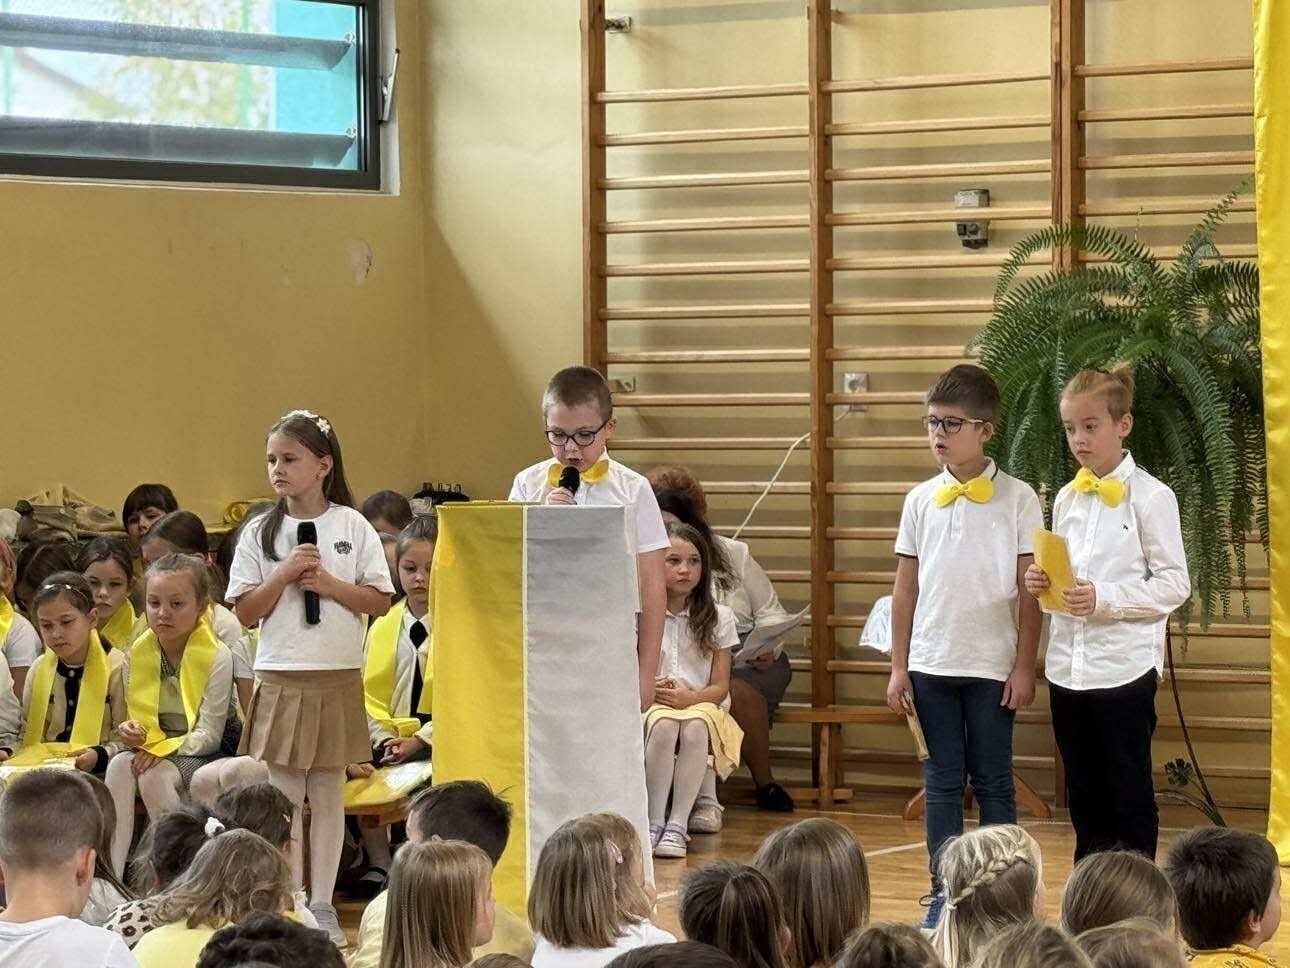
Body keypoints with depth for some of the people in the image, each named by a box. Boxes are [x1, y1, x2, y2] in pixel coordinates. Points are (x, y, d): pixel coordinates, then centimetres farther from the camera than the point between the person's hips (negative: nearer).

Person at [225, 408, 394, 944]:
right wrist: (284, 575, -13)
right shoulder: (260, 533, 2)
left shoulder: (352, 527, 1)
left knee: (328, 793, 6)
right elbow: (245, 611, 0)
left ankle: (322, 905, 13)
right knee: (283, 794, 0)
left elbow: (380, 600, 0)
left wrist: (327, 583, -12)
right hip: (280, 677, 0)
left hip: (338, 678, 0)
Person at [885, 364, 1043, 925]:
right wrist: (898, 667, 6)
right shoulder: (921, 500, 5)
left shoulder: (1018, 500, -3)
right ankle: (944, 893, 13)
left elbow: (1030, 590, -2)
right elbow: (905, 588, 8)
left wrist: (1024, 667, -5)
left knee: (992, 782, 4)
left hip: (992, 666, -3)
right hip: (931, 664, 3)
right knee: (942, 782, 7)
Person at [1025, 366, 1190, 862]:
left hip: (1124, 668, -6)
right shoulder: (1067, 499, 11)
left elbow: (1174, 584, -10)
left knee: (1129, 793, 2)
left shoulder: (1150, 497, -7)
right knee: (1083, 793, 13)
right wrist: (1040, 581, -2)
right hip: (1068, 667, 6)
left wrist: (1104, 597, -20)